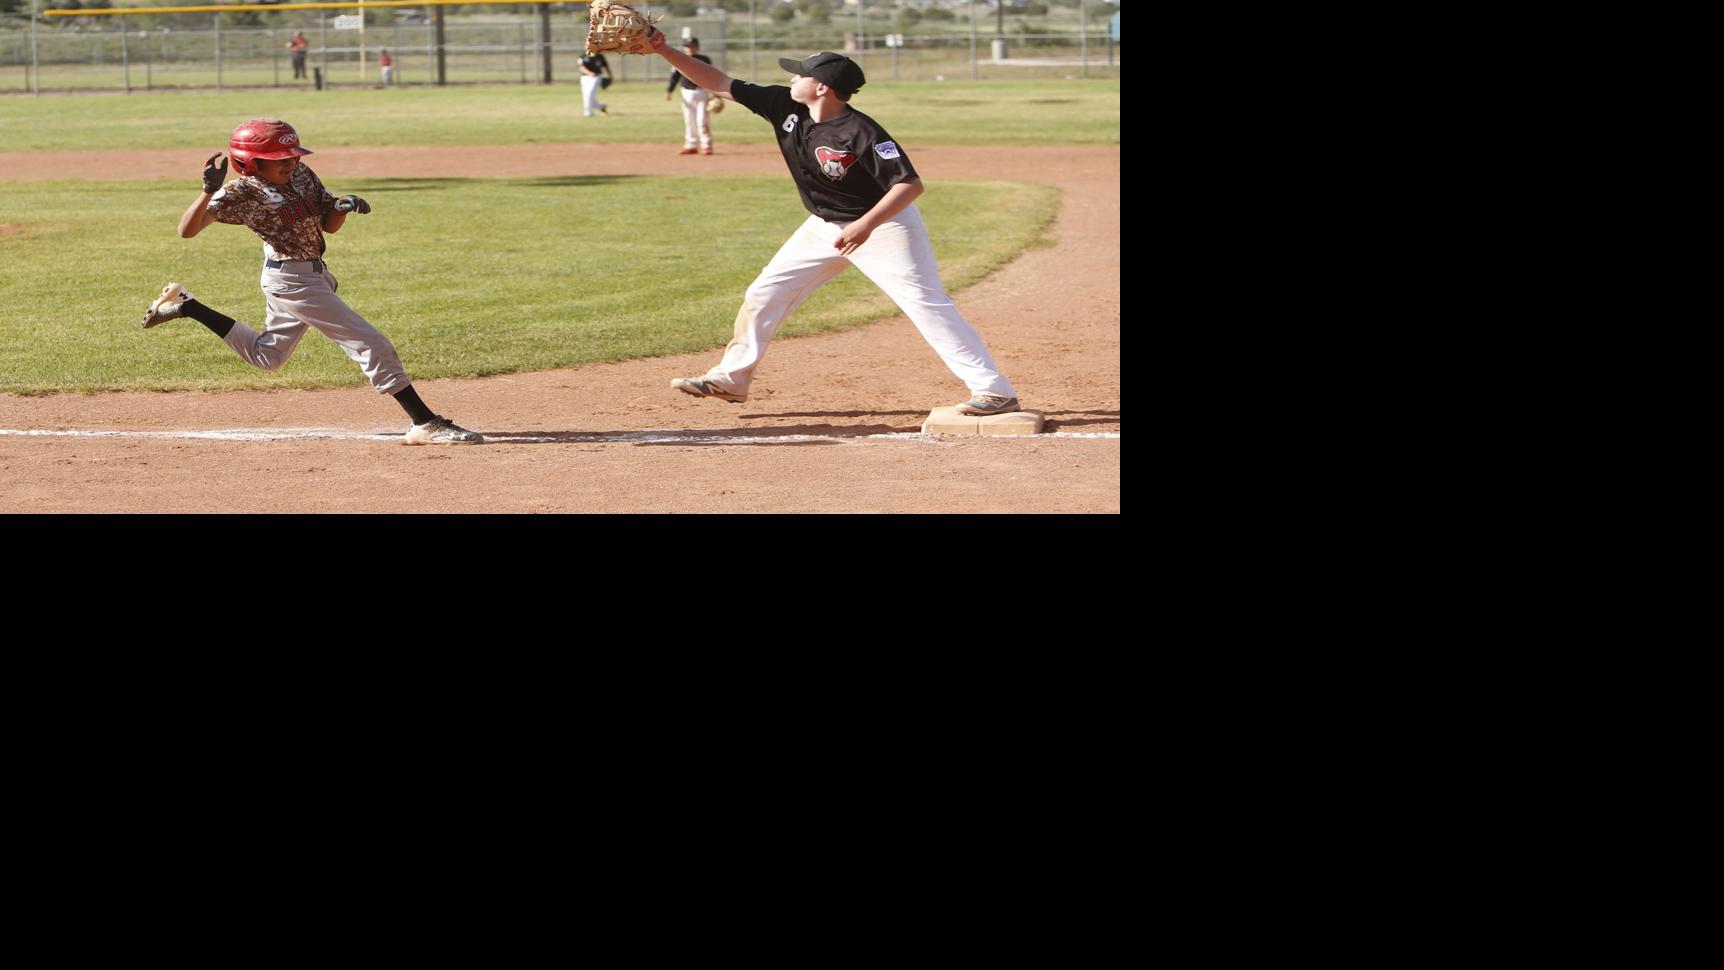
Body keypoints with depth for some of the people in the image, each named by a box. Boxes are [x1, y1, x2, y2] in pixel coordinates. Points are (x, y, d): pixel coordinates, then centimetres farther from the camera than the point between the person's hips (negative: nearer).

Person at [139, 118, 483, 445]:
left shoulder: (301, 174, 2)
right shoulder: (242, 193, -17)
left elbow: (329, 224, 8)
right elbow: (187, 231, -22)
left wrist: (344, 206, -13)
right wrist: (209, 191, -37)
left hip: (312, 275, 9)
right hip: (292, 280, -9)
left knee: (266, 355, 28)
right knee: (372, 345, -13)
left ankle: (185, 306, 33)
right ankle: (426, 424, -13)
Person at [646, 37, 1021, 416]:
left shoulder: (860, 132, -29)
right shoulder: (786, 108, -9)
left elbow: (910, 184, -32)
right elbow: (719, 83, -5)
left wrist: (866, 225, -42)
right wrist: (664, 50, -12)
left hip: (884, 223, -8)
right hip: (826, 225, 8)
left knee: (927, 304, -14)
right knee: (764, 294, 8)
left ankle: (995, 392, -14)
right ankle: (731, 379, 20)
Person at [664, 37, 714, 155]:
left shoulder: (704, 60, -1)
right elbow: (675, 76, 8)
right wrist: (669, 91, 0)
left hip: (701, 92, -3)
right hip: (686, 93, 3)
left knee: (703, 121, -7)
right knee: (689, 121, 7)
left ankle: (707, 145, 2)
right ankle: (691, 145, 15)